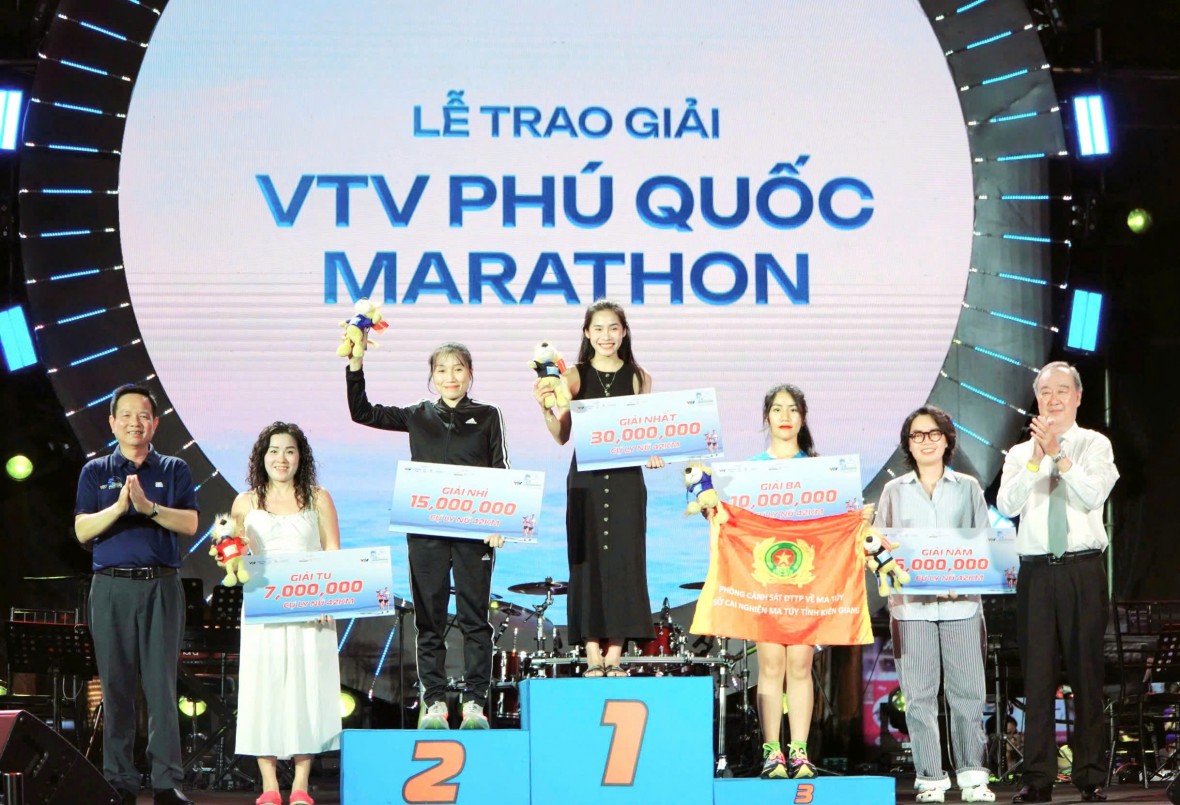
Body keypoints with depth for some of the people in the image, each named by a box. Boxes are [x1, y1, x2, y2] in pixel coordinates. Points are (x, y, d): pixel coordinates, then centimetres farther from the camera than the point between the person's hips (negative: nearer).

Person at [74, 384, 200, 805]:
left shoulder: (174, 470, 11)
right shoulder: (96, 472, 11)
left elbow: (189, 524, -1)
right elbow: (83, 531, 1)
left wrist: (149, 507, -17)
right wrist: (119, 507, -15)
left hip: (162, 585, 0)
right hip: (112, 588, 1)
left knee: (162, 683, -4)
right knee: (116, 684, 1)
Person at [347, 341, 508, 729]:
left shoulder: (487, 416, 7)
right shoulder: (418, 416, 10)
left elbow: (500, 471, 4)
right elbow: (361, 413, 8)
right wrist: (356, 366, -3)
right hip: (425, 528, 2)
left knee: (474, 617, 0)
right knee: (429, 617, 3)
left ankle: (475, 701, 4)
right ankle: (434, 701, 8)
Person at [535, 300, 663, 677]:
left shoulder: (638, 378, 8)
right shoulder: (575, 377, 3)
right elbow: (561, 435, -2)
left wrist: (653, 453, -10)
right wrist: (545, 407, -19)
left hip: (626, 479, 1)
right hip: (586, 479, -1)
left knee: (624, 561, -1)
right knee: (587, 563, -2)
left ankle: (615, 656, 4)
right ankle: (593, 657, 1)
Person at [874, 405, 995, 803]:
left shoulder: (968, 487, 10)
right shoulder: (895, 491, 11)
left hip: (962, 602, 0)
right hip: (911, 603, 0)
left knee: (968, 691, -1)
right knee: (919, 695, -2)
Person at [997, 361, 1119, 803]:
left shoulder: (1095, 445, 7)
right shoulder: (1020, 454, 12)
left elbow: (1093, 494, -10)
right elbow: (1006, 505, -5)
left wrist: (1059, 456, -17)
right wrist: (1037, 459, -14)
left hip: (1084, 571, -2)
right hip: (1036, 572, 2)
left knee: (1087, 671, 1)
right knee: (1037, 673, 2)